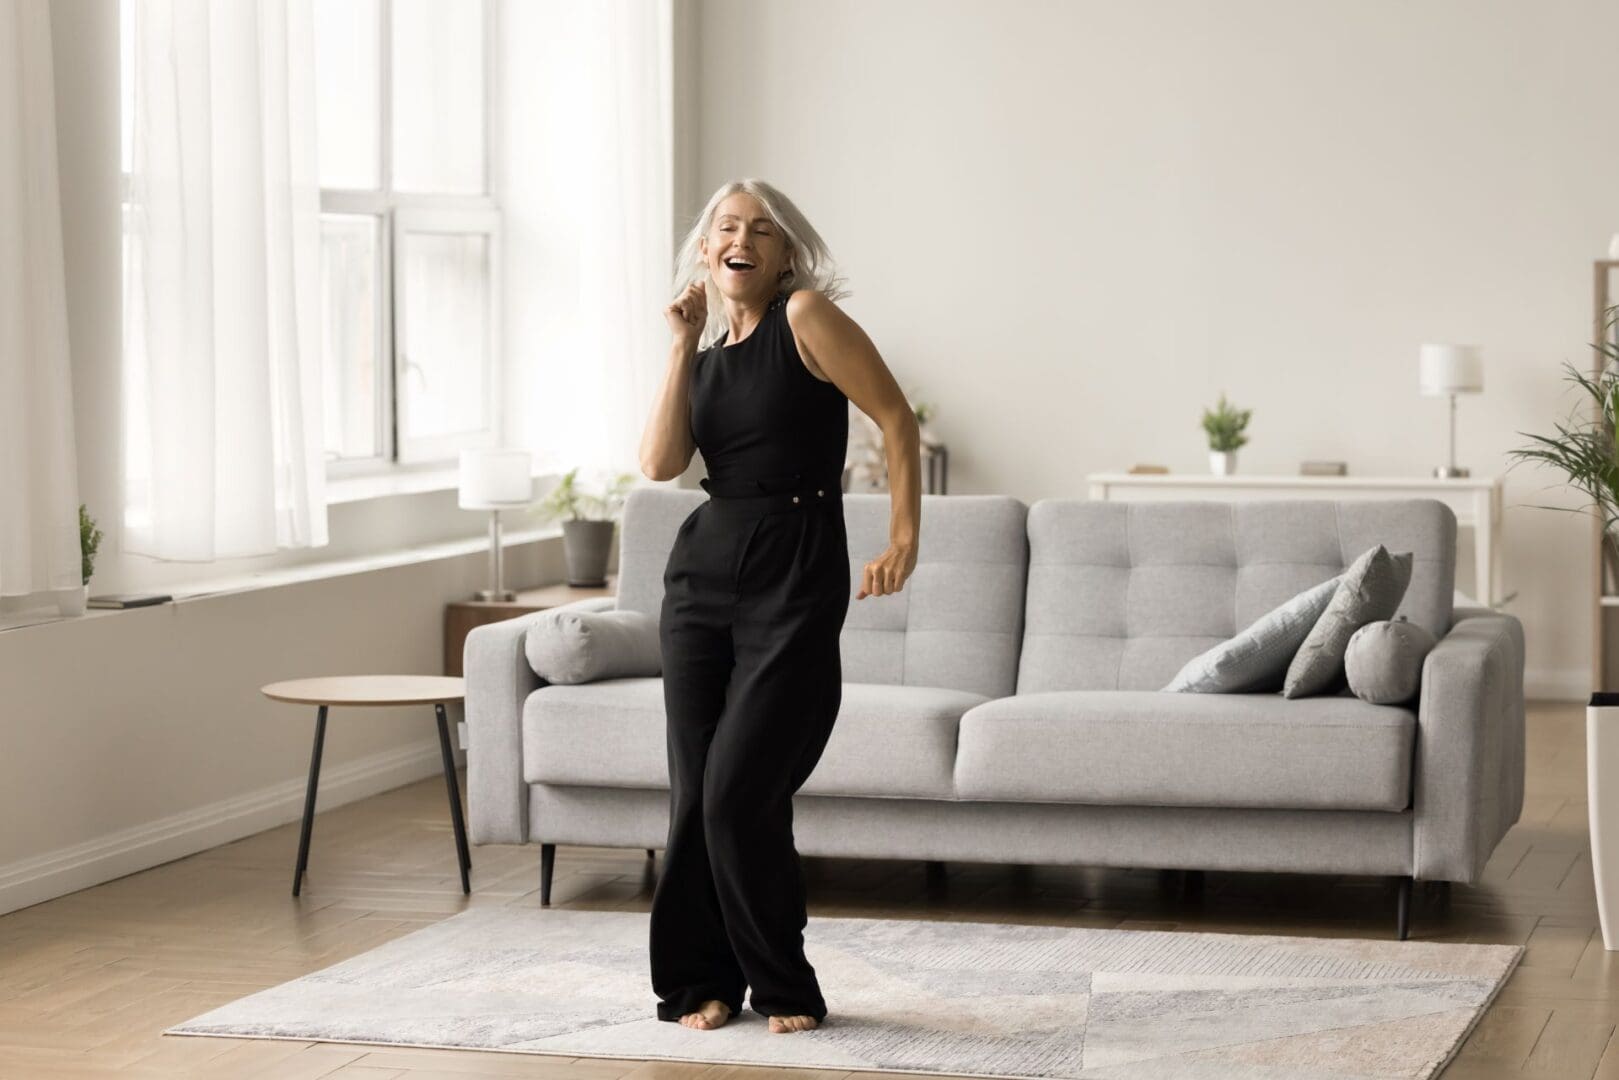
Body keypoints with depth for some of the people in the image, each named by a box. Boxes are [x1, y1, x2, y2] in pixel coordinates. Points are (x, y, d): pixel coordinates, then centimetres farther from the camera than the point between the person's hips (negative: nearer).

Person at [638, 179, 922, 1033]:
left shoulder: (805, 316, -5)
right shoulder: (705, 350, 13)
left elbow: (896, 417, -7)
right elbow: (660, 463, -2)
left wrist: (905, 538, -12)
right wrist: (683, 344, -2)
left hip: (797, 576, -6)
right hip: (704, 571, 6)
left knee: (739, 793, -9)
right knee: (695, 793, 4)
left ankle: (782, 985, 7)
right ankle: (702, 981, 16)